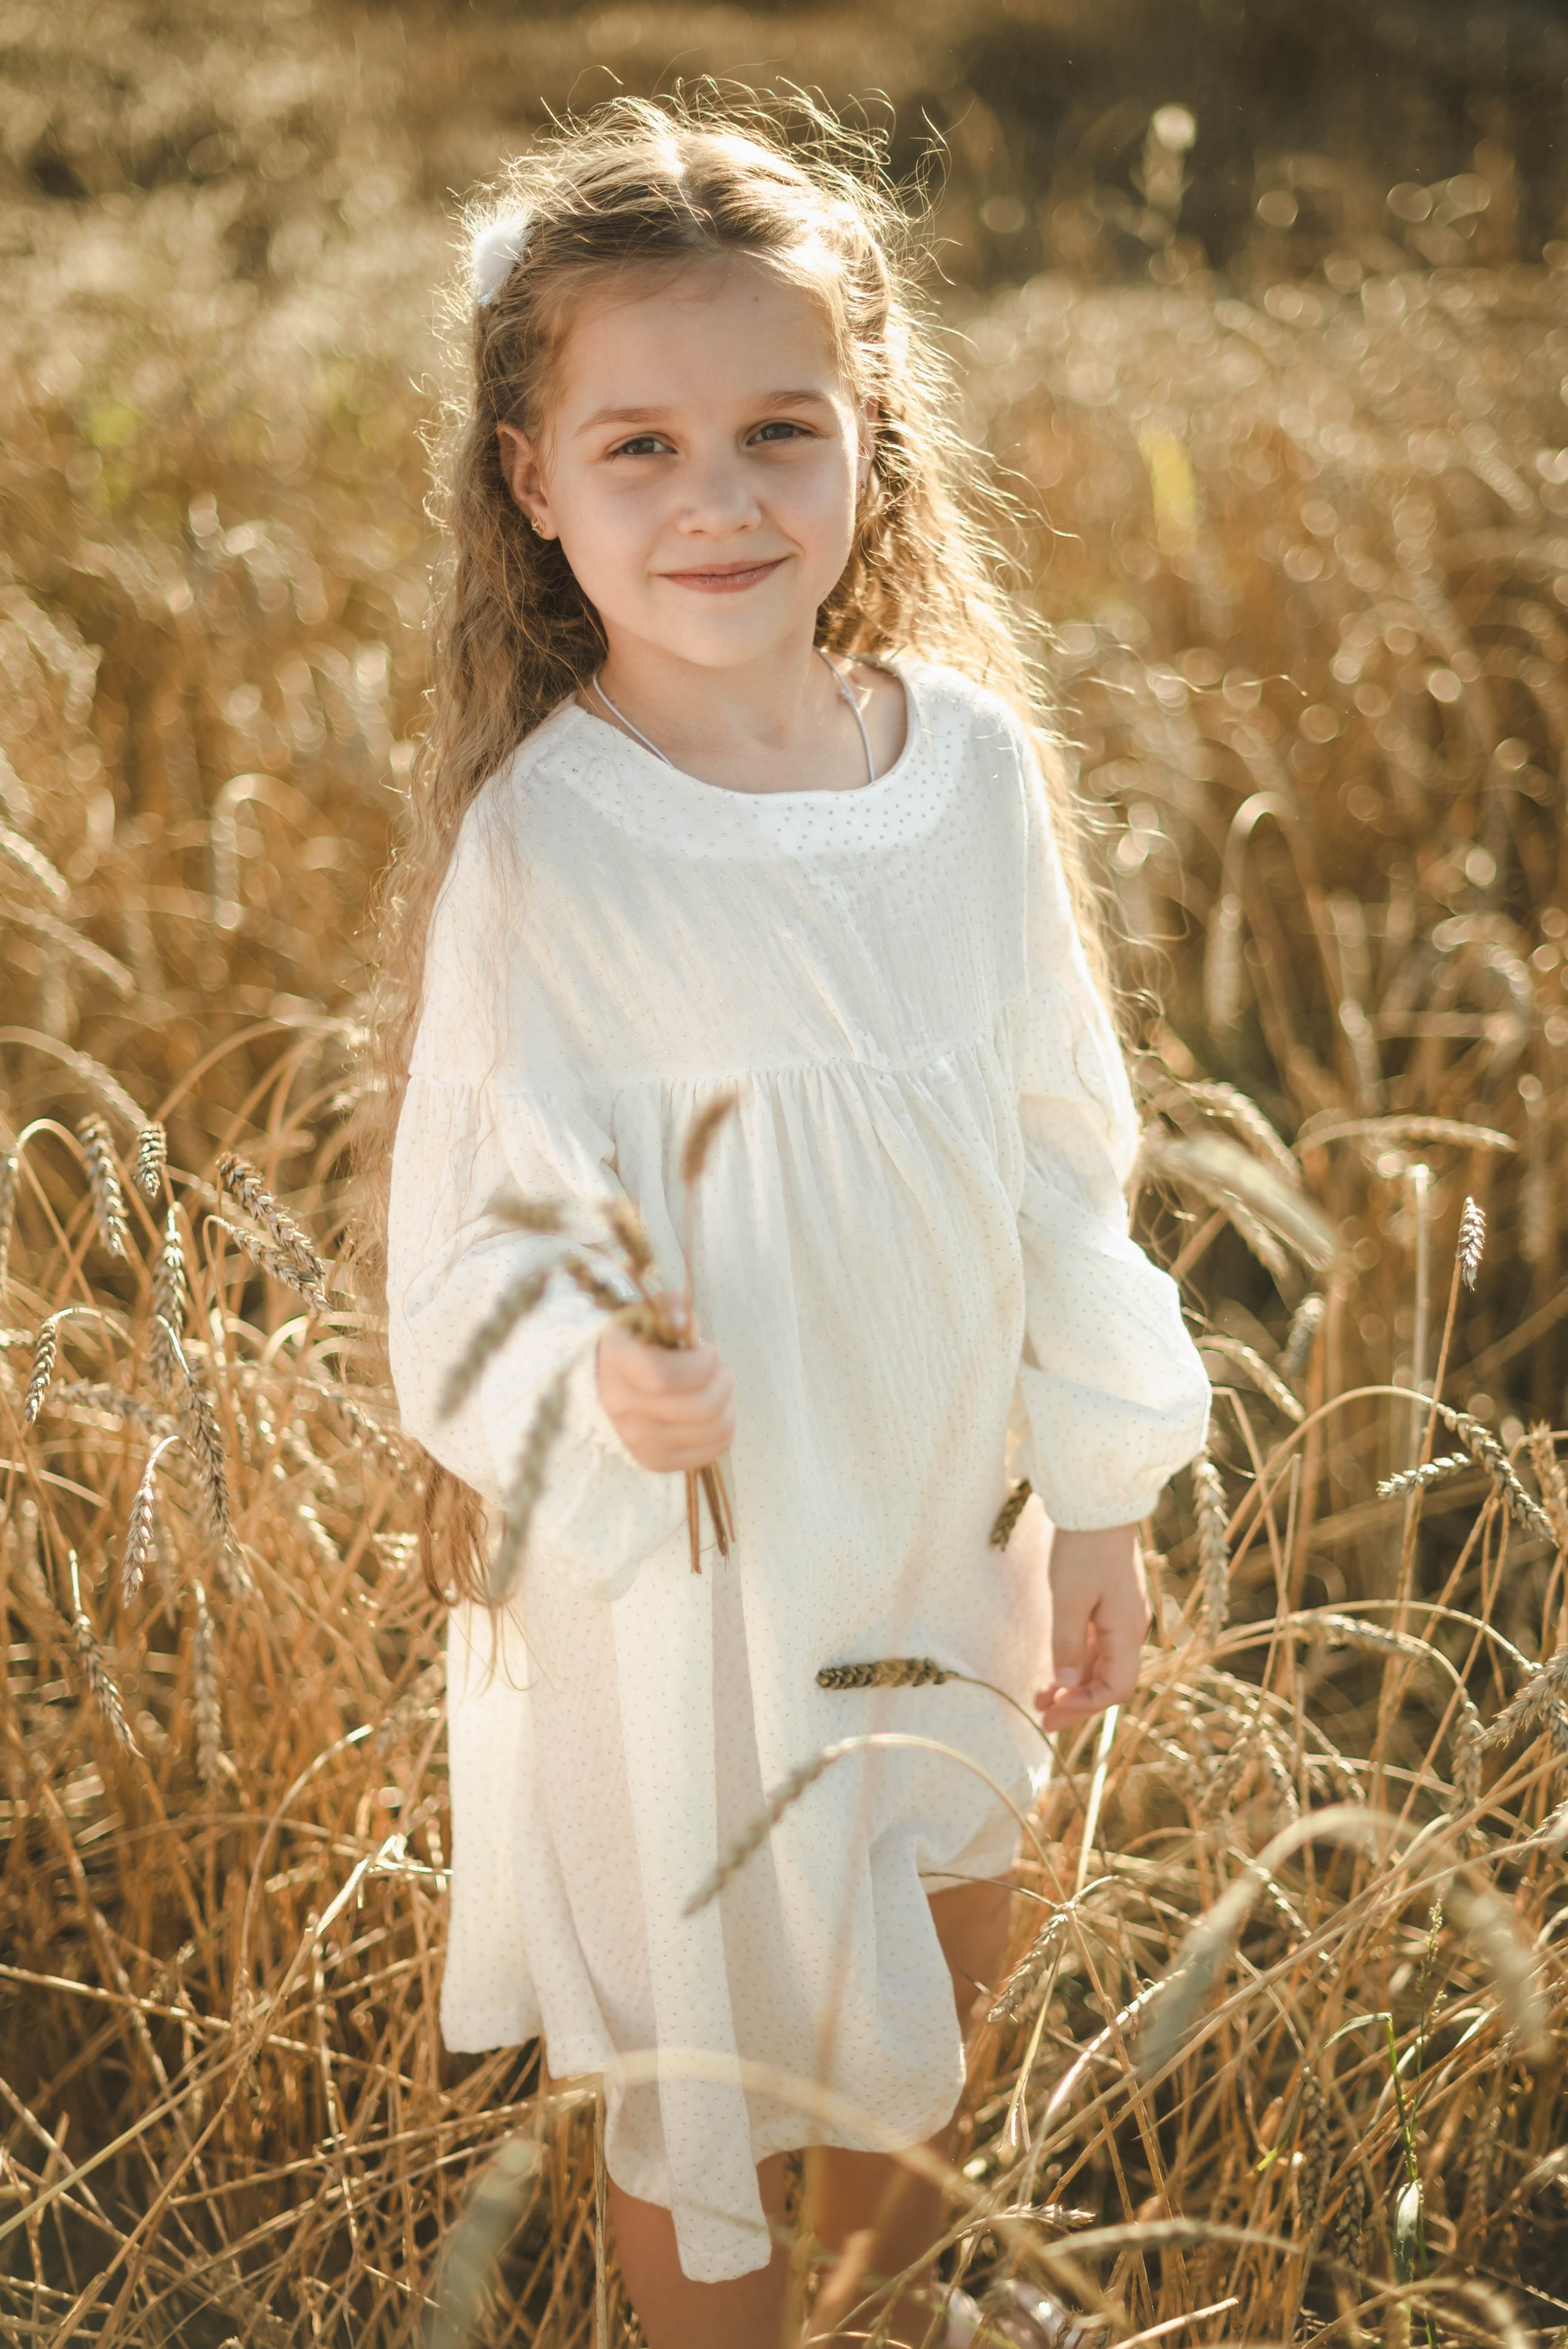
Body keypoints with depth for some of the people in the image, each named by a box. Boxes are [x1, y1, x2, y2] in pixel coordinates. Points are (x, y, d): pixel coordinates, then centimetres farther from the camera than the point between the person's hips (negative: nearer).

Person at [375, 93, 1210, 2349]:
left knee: (944, 1983, 26)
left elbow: (1059, 1154, 2)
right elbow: (483, 1232, -16)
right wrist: (596, 1381, -37)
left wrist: (1099, 1492, 7)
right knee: (701, 2052, 13)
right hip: (677, 1565, -5)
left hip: (940, 1520, 5)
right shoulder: (537, 839, -21)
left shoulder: (974, 760, -8)